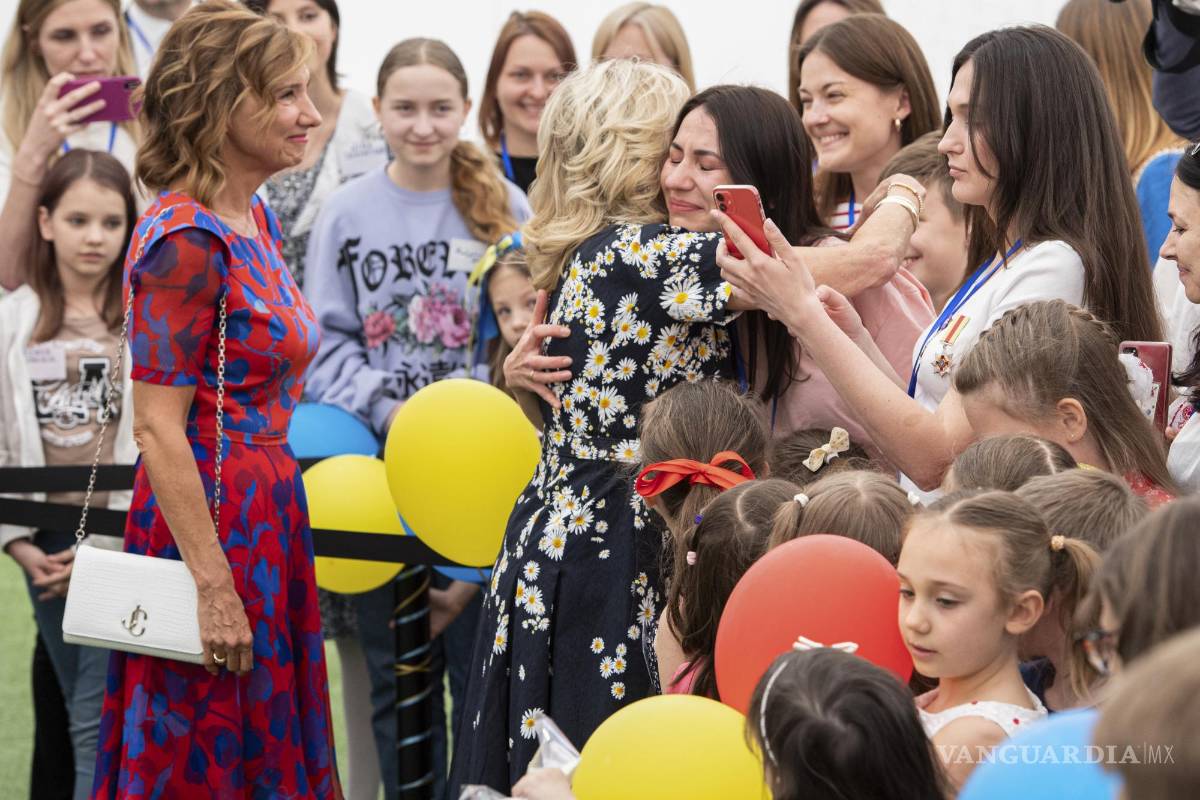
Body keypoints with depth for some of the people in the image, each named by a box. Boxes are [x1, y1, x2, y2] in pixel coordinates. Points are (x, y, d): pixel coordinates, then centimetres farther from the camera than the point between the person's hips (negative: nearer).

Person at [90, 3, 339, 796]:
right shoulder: (187, 241, -17)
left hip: (268, 518, 9)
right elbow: (158, 430, -20)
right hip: (210, 524, -9)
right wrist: (214, 584, -22)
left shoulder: (255, 218, 10)